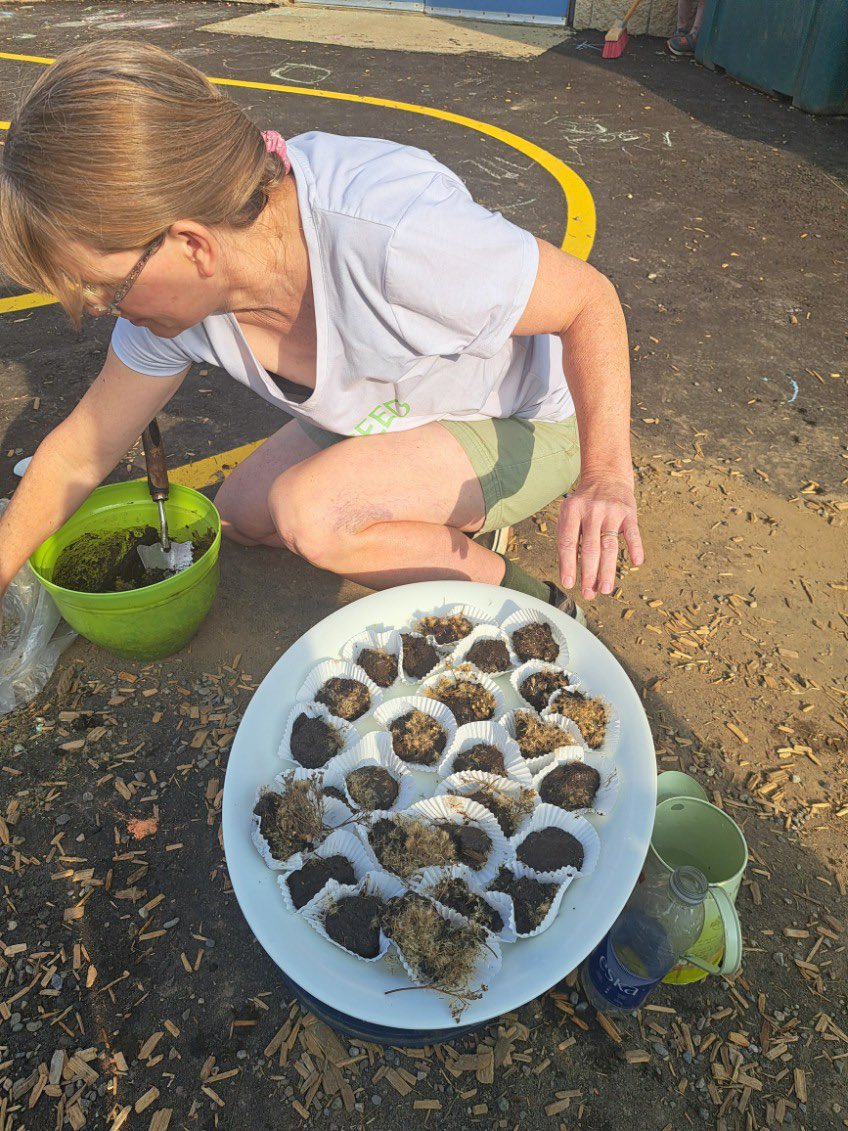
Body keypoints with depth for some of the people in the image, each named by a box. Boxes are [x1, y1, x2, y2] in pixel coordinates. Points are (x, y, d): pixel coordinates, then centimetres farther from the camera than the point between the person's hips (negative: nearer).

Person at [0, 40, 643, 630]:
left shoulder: (394, 231, -39)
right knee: (241, 513, 11)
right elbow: (78, 456, -2)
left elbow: (591, 298, -25)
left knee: (309, 512, -29)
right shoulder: (178, 293, -15)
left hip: (527, 427, -6)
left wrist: (606, 472, -37)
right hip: (398, 413, 7)